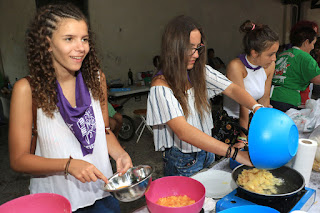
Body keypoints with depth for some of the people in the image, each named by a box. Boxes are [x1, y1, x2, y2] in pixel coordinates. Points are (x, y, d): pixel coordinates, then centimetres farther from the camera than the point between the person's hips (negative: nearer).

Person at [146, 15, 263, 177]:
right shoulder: (161, 86, -24)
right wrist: (234, 153, -39)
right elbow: (184, 132, -34)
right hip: (182, 164, -6)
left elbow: (231, 89, -11)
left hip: (207, 152, 6)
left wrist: (257, 108, -32)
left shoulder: (201, 72, -3)